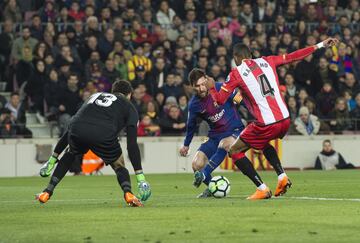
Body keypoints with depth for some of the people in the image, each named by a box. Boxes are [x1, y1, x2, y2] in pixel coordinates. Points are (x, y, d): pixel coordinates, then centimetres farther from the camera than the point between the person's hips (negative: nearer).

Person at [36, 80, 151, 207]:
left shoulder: (95, 96, 37)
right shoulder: (129, 107, 24)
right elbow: (132, 144, 12)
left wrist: (53, 158, 41)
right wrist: (140, 176, 11)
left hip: (77, 132, 4)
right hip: (104, 136, -3)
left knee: (71, 154, 36)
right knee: (119, 167, 22)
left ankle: (47, 192, 31)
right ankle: (128, 193, -6)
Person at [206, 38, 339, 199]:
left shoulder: (236, 73, -1)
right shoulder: (266, 61, 12)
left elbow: (220, 100, 0)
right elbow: (293, 57, 16)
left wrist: (211, 87, 21)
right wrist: (320, 46, 23)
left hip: (266, 124, -6)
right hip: (285, 119, 6)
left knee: (234, 151, 10)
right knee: (264, 143, 35)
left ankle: (262, 189, 1)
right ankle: (282, 177, 15)